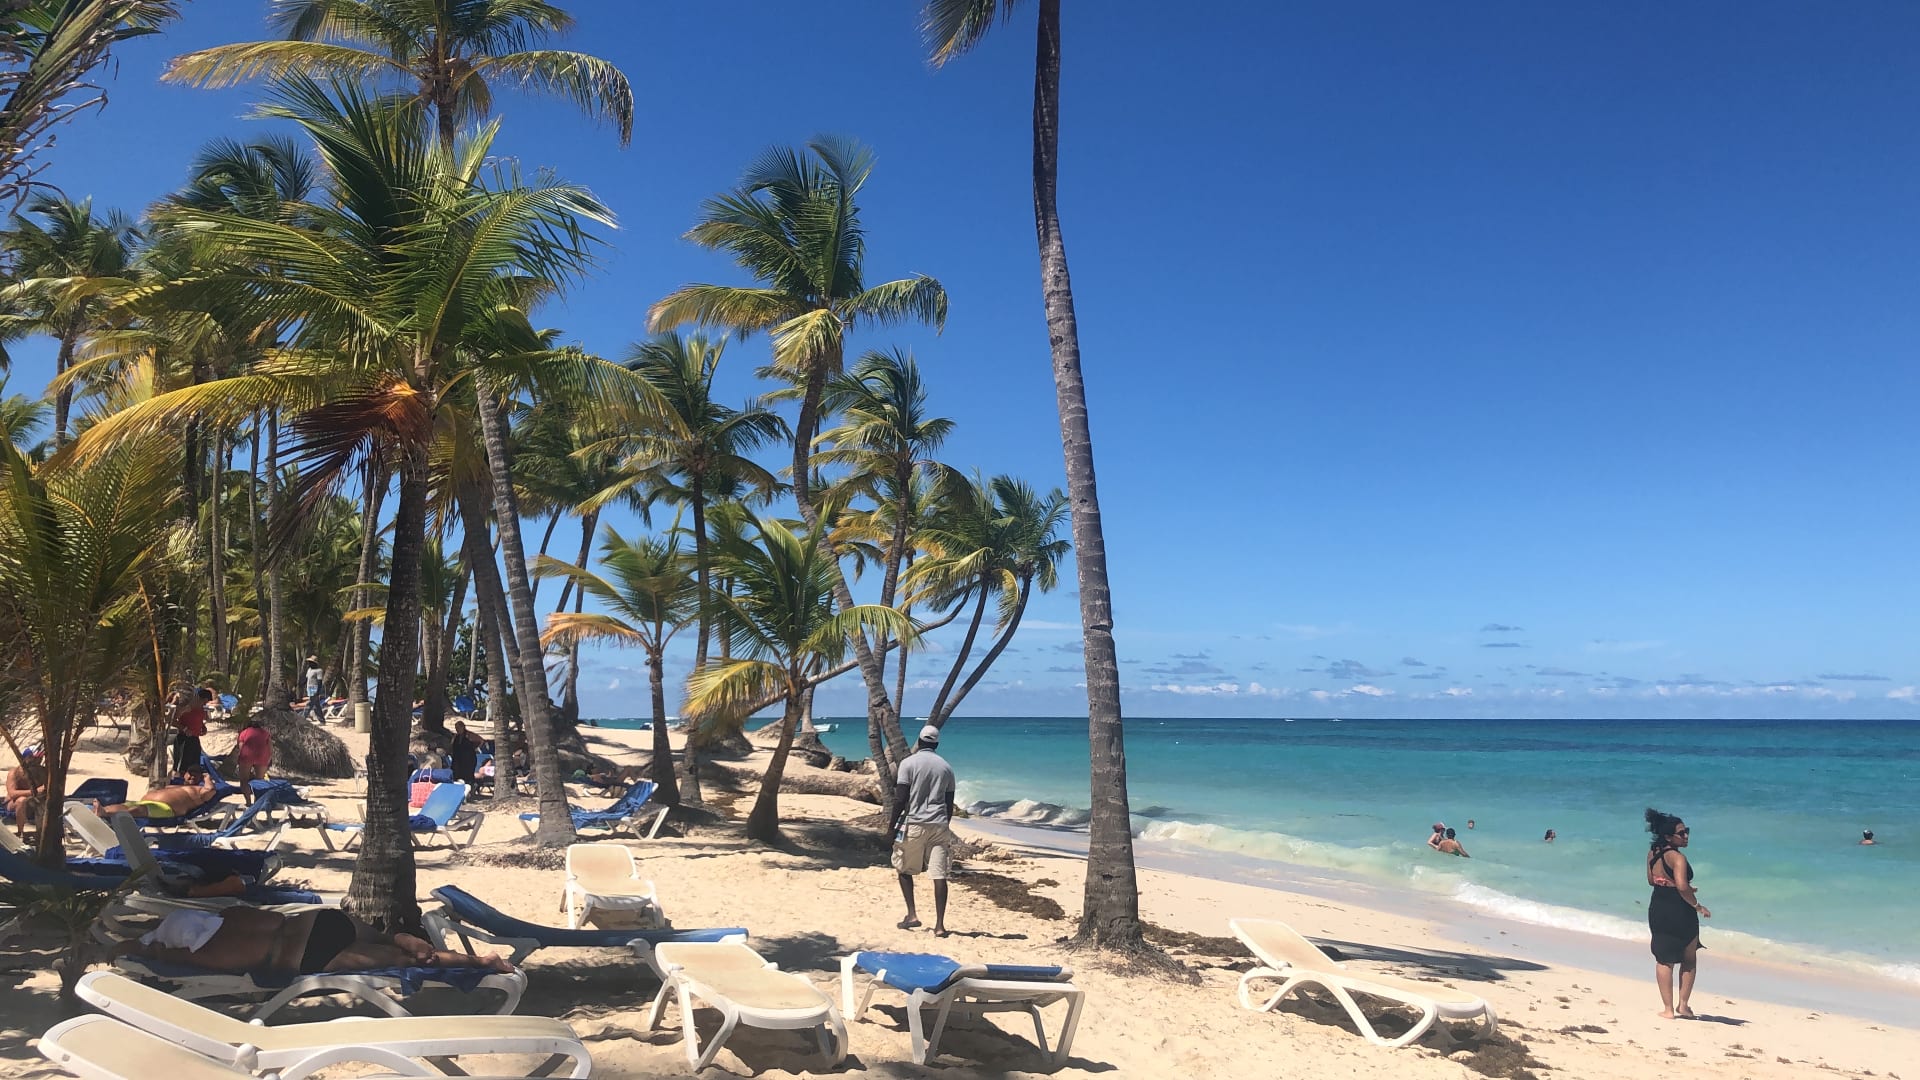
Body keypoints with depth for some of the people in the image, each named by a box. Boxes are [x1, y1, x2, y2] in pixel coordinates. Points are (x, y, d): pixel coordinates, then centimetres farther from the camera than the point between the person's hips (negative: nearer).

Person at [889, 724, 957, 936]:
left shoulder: (908, 763, -2)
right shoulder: (946, 767, 10)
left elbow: (900, 799, -8)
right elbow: (949, 803, 12)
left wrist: (893, 824, 0)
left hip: (913, 823, -3)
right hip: (939, 825, 3)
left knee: (904, 869, 15)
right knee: (939, 875, 1)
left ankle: (912, 914, 7)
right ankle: (940, 925, -2)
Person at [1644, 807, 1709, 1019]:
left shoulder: (1652, 853, 5)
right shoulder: (1677, 857, -18)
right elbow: (1683, 887, -28)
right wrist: (1698, 906, -15)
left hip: (1657, 911, 6)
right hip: (1680, 913, -6)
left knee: (1663, 960, 12)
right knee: (1689, 960, 15)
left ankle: (1668, 1008, 11)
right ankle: (1683, 1005, 16)